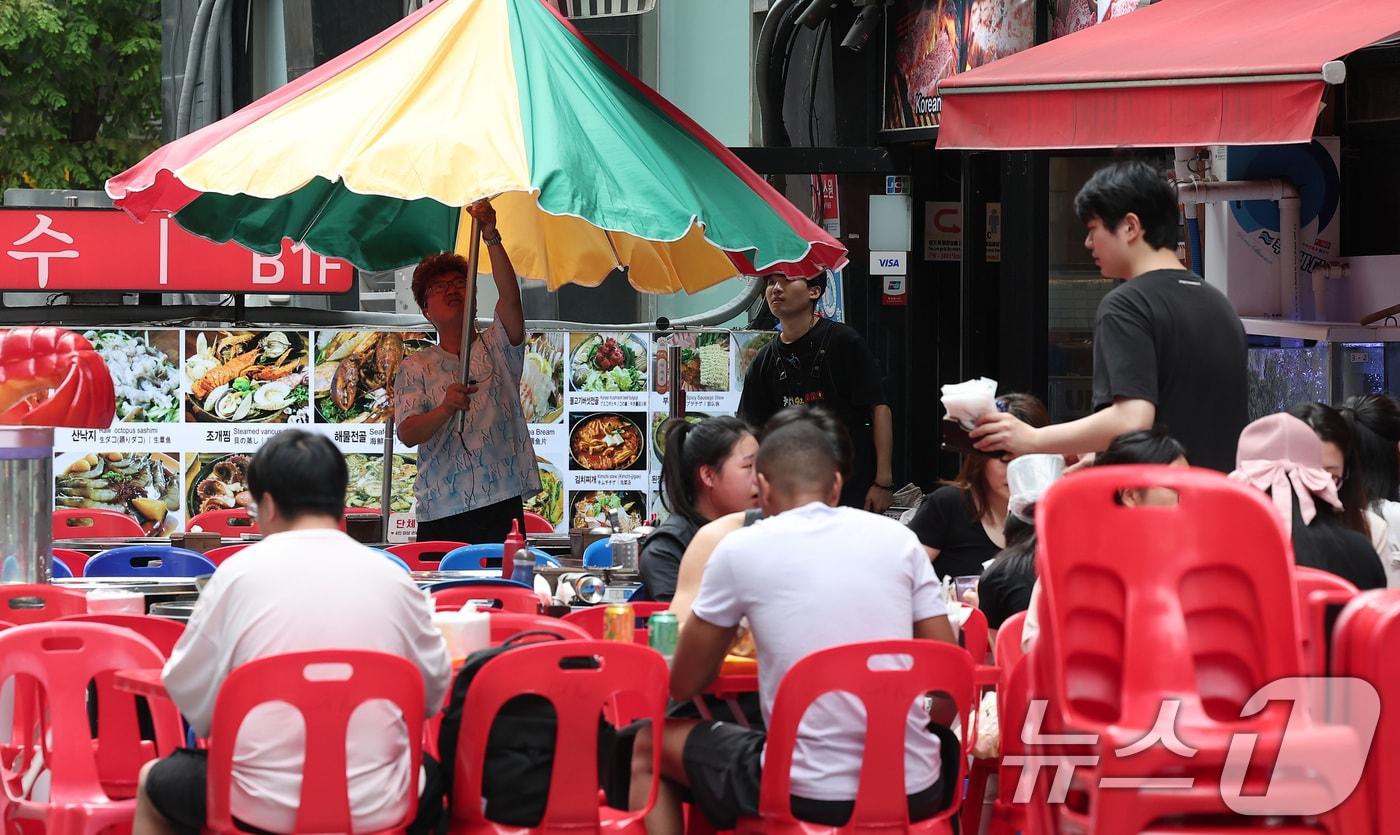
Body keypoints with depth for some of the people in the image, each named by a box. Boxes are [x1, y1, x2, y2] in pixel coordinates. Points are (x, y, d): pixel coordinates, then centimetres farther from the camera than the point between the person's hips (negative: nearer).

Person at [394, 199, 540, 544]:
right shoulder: (415, 367, 13)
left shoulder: (496, 348, 14)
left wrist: (491, 238, -17)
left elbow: (510, 298, -6)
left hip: (502, 507, 0)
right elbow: (408, 434, -2)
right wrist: (445, 409, -22)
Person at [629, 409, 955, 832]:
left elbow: (683, 685, 9)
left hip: (808, 794, -3)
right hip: (915, 791, 3)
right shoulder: (899, 538, 6)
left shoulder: (740, 549, -2)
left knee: (649, 746, 24)